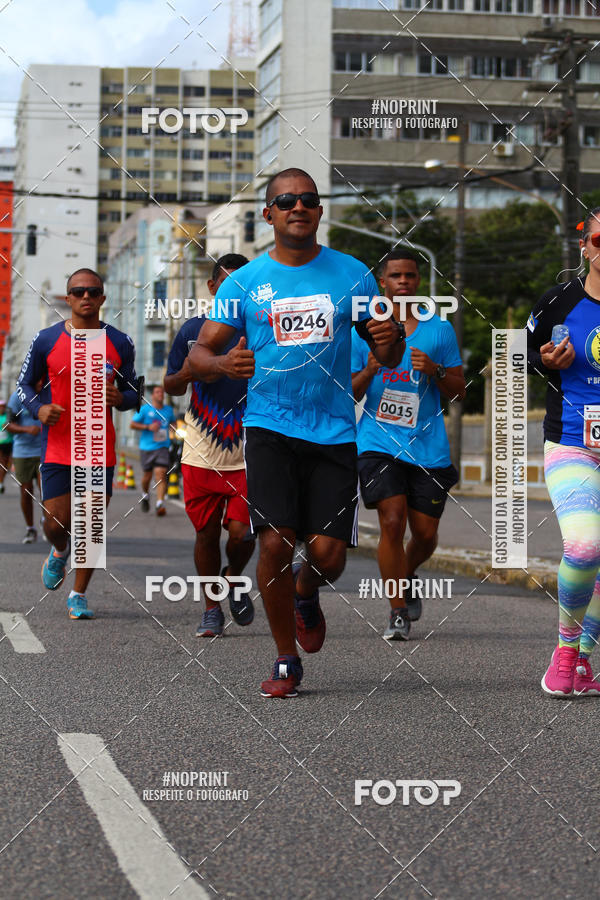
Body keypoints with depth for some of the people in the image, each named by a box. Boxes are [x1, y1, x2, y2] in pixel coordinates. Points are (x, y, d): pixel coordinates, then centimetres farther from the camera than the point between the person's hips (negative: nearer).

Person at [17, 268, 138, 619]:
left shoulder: (120, 343, 4)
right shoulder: (47, 340, 0)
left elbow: (132, 392, 11)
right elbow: (25, 383, 9)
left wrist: (119, 398, -13)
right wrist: (39, 408, -12)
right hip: (57, 447, -1)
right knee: (56, 523, -5)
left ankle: (79, 595, 16)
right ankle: (60, 552, 32)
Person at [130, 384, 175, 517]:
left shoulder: (168, 410, 9)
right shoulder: (145, 409, -1)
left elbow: (173, 422, 29)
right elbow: (132, 425, 0)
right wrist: (148, 427, -13)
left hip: (162, 447, 1)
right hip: (147, 447, -1)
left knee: (161, 474, -15)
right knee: (147, 475, 9)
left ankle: (160, 503, -20)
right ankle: (145, 495, 40)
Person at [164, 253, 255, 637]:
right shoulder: (194, 330, 6)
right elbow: (172, 387, 13)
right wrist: (186, 374, -10)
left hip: (249, 455, -2)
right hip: (202, 454, 2)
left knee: (242, 532, -10)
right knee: (207, 533, 6)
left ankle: (235, 579, 23)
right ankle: (212, 608, 23)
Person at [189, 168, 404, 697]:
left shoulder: (352, 275, 7)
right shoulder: (245, 282, 5)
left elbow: (388, 357, 12)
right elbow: (198, 354, 3)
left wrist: (390, 342, -13)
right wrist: (221, 364, -20)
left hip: (334, 432, 1)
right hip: (270, 429, -1)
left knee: (328, 554, -6)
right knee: (275, 543, -12)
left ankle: (306, 596, 33)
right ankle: (286, 660, 8)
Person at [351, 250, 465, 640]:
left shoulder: (440, 329, 7)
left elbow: (458, 391, 8)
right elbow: (347, 396, 6)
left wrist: (435, 371, -12)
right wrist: (369, 371, -14)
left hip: (428, 446, 2)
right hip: (379, 443, -1)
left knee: (425, 534, 4)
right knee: (392, 522, -15)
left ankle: (407, 576, 38)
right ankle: (398, 612, -3)